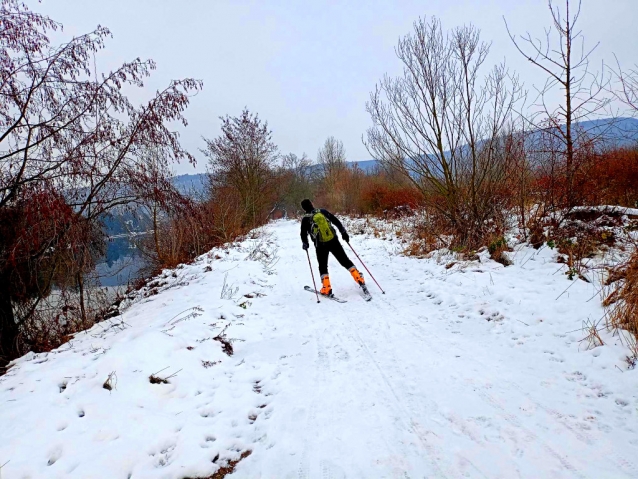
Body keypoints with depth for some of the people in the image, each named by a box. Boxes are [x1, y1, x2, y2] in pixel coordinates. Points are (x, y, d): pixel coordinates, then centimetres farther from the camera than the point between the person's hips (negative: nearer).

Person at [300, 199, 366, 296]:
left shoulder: (305, 219, -4)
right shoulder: (322, 211, 2)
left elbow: (303, 234, 1)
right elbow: (336, 221, 3)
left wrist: (305, 244, 20)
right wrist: (344, 232, 11)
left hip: (320, 245, -2)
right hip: (334, 241, 2)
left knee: (323, 267, 15)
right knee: (346, 261, 9)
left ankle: (326, 289, 7)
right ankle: (360, 280, 4)